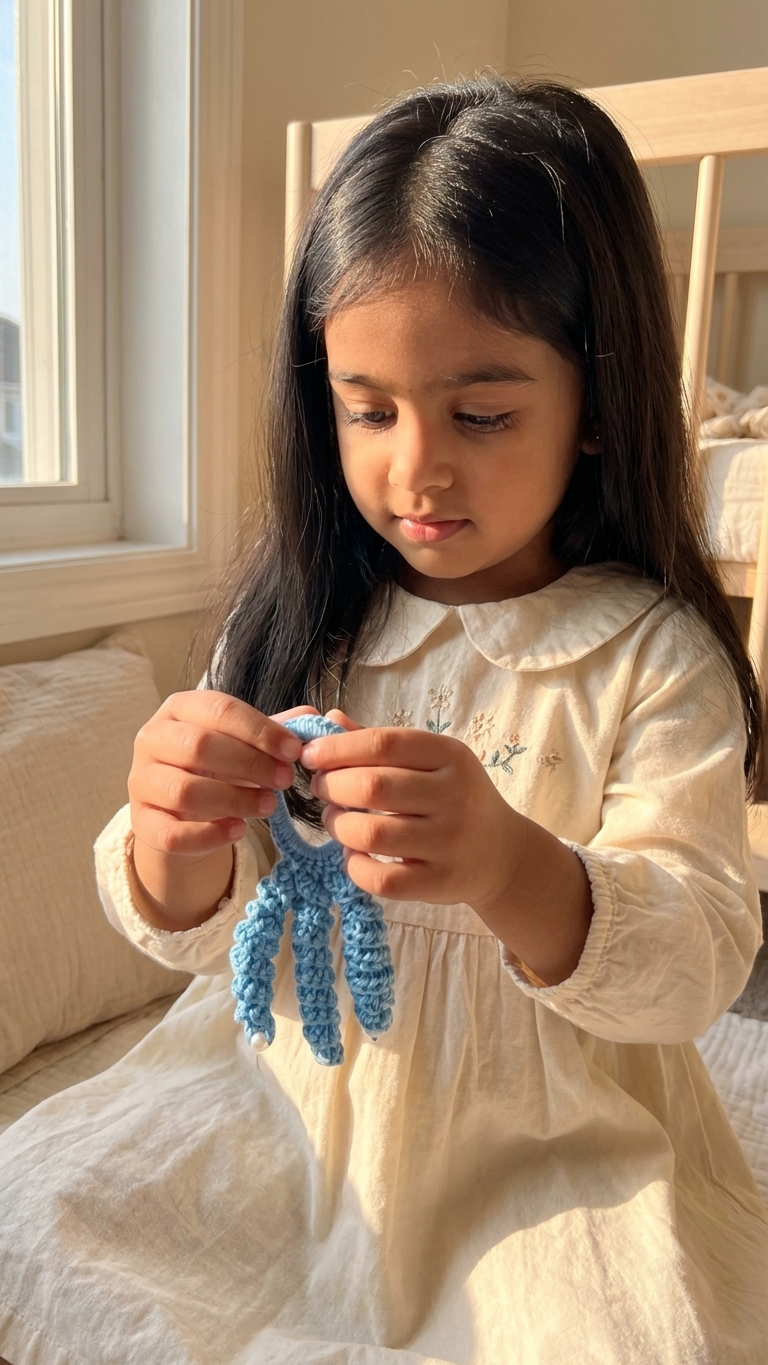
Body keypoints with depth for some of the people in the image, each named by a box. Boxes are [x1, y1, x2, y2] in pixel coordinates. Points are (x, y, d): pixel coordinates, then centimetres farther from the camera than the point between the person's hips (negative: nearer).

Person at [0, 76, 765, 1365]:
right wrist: (178, 845, -26)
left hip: (553, 1142, -2)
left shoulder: (654, 653, -13)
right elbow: (193, 933, -1)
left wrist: (510, 872, -38)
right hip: (291, 1100, 3)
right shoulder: (296, 616, -5)